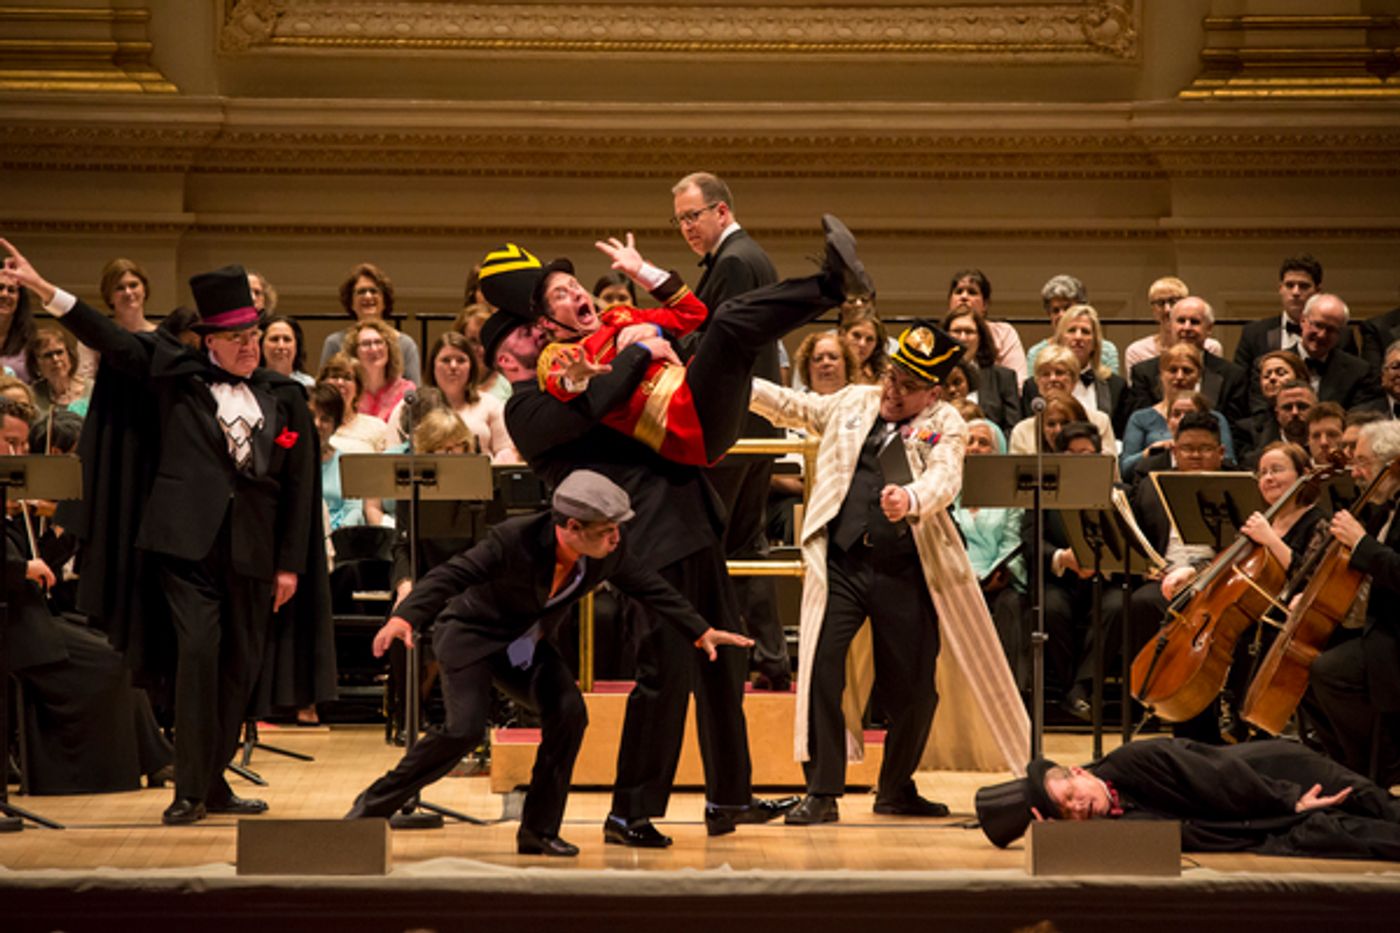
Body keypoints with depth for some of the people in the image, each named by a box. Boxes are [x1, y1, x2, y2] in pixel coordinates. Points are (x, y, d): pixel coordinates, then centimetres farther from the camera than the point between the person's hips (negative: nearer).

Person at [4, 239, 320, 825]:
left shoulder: (285, 397, 10)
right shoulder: (178, 374, 7)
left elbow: (300, 487, 10)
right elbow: (110, 340, 2)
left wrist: (291, 564, 5)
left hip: (252, 551, 3)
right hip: (188, 540, -3)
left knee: (241, 667, 6)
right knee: (199, 651, -12)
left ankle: (212, 781, 18)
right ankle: (190, 788, -8)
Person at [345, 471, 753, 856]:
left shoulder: (613, 551, -15)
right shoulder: (516, 539, -31)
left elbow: (651, 589, 2)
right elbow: (450, 576, -32)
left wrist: (701, 632, 3)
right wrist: (404, 618, -47)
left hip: (527, 646, 6)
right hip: (471, 634, -6)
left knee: (568, 711, -16)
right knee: (466, 729, -23)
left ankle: (538, 831, -4)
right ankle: (373, 805, -6)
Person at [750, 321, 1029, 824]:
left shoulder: (945, 425, 3)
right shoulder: (852, 403, 15)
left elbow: (944, 480, -15)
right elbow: (790, 407, 25)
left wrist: (910, 500, -36)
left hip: (906, 573, -1)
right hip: (841, 563, 1)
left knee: (912, 687, 5)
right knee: (820, 668, -13)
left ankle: (896, 789, 28)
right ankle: (822, 792, -3)